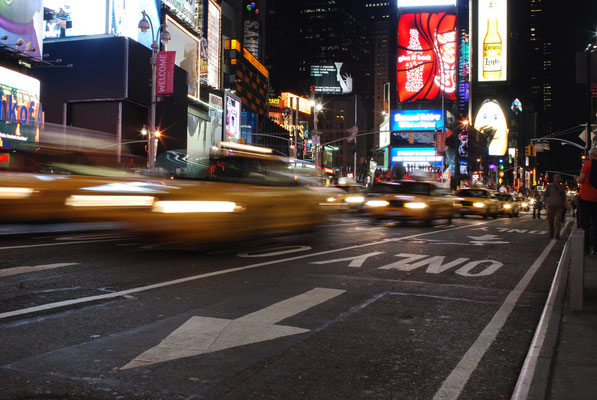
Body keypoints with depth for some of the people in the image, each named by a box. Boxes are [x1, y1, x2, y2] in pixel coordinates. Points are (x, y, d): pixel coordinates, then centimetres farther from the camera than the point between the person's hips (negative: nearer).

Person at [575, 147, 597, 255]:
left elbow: (580, 180, -11)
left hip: (585, 197, -4)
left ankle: (586, 248, -3)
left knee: (585, 223, -1)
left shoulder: (588, 163, -7)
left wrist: (576, 178, 10)